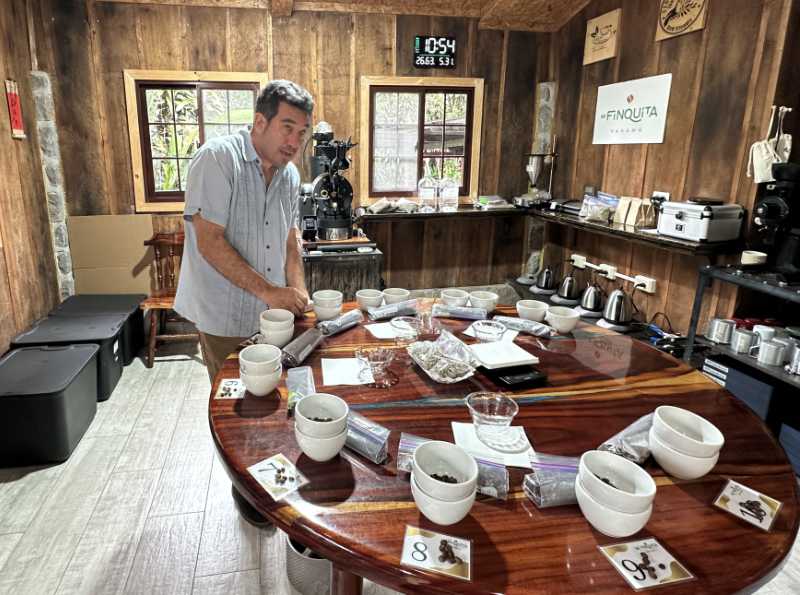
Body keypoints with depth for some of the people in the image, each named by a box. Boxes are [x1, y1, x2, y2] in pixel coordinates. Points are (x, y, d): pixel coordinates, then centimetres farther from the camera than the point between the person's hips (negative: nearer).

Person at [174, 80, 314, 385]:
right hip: (225, 317, -6)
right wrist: (268, 291, -22)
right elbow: (209, 243, -21)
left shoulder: (290, 174, 6)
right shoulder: (217, 158, -16)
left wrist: (298, 291, -1)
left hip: (272, 313, 6)